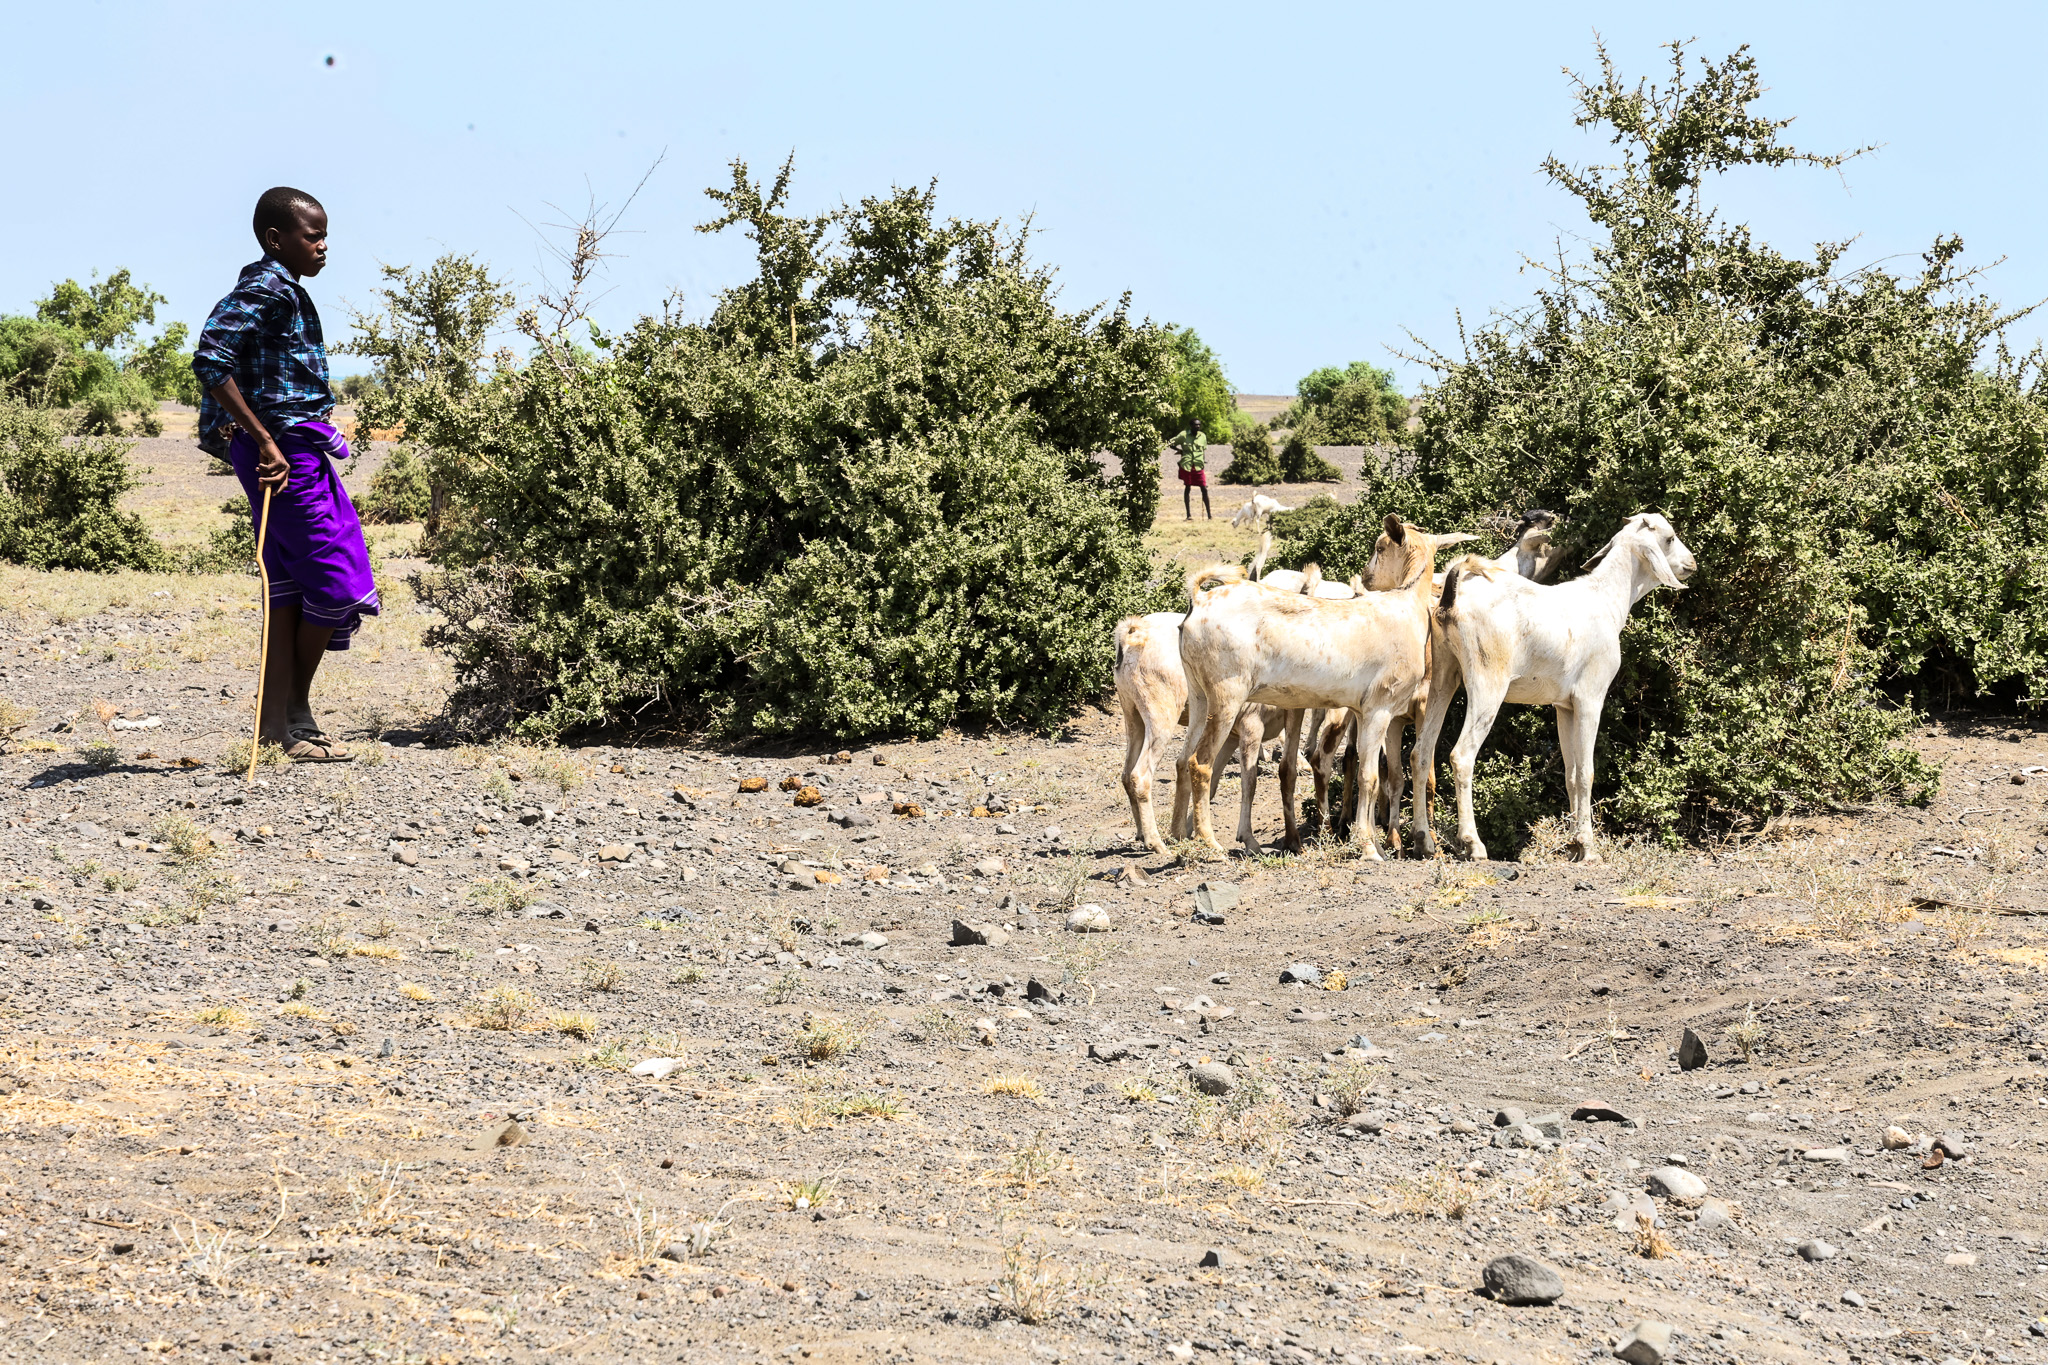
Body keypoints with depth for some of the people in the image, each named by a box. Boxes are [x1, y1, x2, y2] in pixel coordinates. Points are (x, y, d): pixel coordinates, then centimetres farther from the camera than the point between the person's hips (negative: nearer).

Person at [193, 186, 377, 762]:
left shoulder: (287, 293, 17)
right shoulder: (265, 291, -13)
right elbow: (210, 360, -24)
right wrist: (264, 443, -24)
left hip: (298, 449, 10)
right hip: (284, 447, -10)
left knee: (291, 584, 8)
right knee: (334, 580, -7)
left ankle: (277, 722, 10)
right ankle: (294, 714, 3)